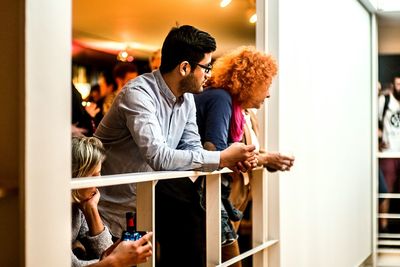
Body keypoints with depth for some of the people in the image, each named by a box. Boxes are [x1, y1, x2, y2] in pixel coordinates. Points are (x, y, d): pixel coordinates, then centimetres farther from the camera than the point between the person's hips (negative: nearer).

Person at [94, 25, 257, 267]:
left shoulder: (187, 98, 3)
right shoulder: (139, 94, -23)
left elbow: (192, 148, 5)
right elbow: (158, 156, -31)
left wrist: (232, 161, -15)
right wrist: (221, 158, -26)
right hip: (117, 200, -7)